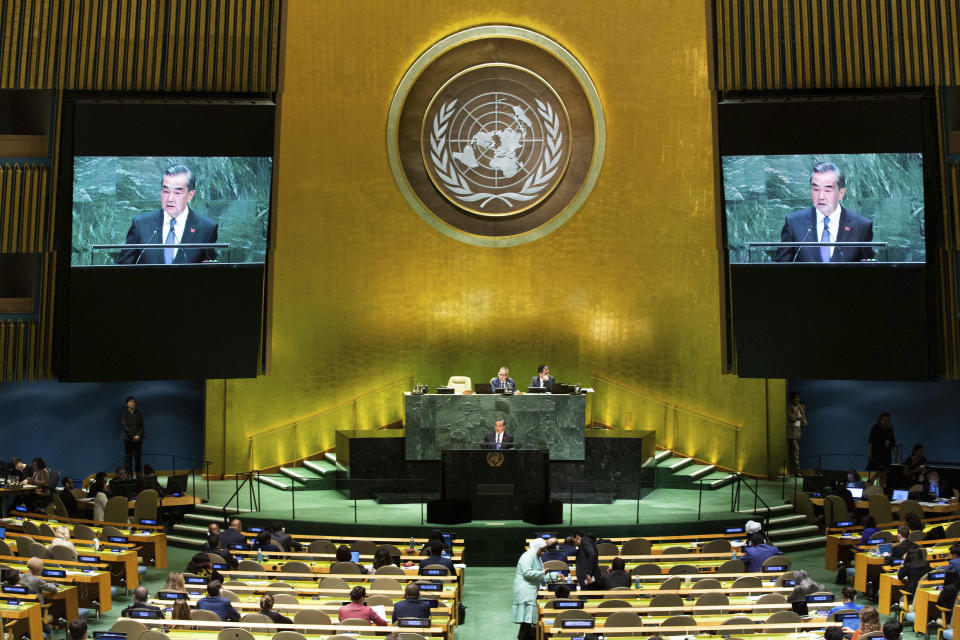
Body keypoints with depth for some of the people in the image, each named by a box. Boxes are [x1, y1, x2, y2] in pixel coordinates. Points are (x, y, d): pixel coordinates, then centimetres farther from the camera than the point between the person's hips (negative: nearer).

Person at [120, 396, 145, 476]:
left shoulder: (138, 413, 8)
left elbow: (142, 425, 6)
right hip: (128, 438, -2)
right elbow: (124, 426, -7)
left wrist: (138, 435, -9)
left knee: (138, 456, 1)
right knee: (128, 456, -4)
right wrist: (133, 436, -12)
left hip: (138, 438, 2)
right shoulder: (124, 413, 0)